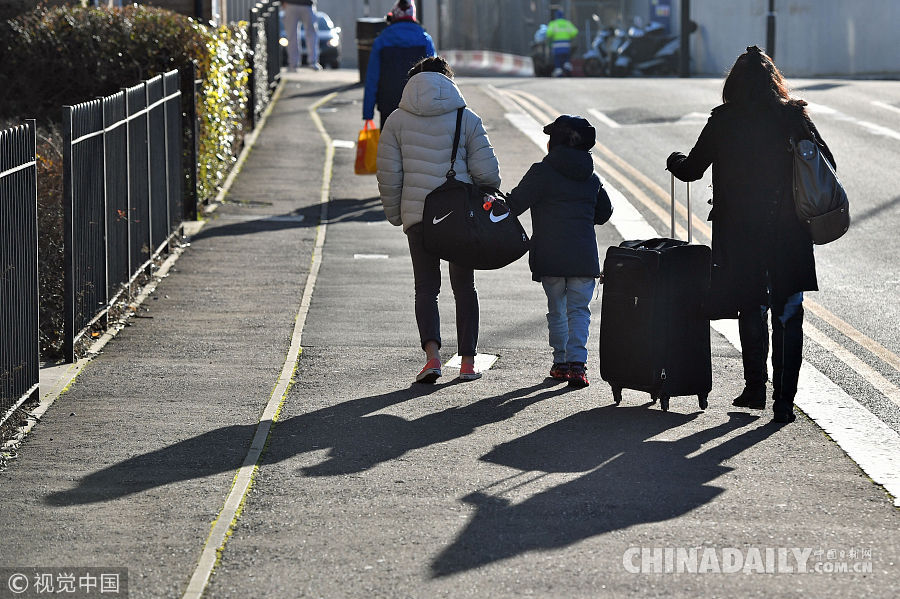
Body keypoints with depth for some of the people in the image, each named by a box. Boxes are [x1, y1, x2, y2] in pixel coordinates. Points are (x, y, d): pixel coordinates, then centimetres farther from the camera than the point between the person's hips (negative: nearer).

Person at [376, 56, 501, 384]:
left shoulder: (397, 120, 2)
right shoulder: (467, 119, -1)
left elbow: (388, 173, 2)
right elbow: (486, 171, -4)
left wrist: (395, 214, 13)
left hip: (418, 215, 0)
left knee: (426, 288, 5)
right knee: (464, 287, 12)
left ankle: (432, 352, -17)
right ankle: (467, 360, 11)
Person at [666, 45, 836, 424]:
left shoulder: (722, 122, -4)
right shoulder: (794, 116, -3)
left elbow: (692, 170, 6)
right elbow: (826, 166, -2)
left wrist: (675, 162, 28)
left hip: (739, 235, 0)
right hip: (789, 233, 0)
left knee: (751, 311, 18)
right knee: (788, 316, 5)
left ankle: (755, 389, 24)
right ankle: (783, 400, 1)